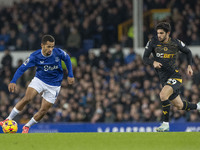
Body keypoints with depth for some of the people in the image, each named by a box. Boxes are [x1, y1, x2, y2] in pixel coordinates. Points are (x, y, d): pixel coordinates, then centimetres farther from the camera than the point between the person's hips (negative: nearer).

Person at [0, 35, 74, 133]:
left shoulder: (58, 53, -17)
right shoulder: (35, 56, -19)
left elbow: (67, 59, 5)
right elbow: (22, 68, -17)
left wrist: (70, 75, 4)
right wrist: (13, 81, -30)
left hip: (53, 85, 1)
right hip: (39, 80, -1)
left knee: (43, 111, -6)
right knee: (27, 99, -24)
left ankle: (27, 126, 16)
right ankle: (9, 120, -13)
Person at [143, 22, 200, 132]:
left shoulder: (176, 43, -3)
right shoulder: (153, 42, -2)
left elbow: (188, 52, 15)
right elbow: (145, 59, -1)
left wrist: (189, 66, 2)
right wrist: (153, 62, -22)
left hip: (175, 75, -4)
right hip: (164, 79, 4)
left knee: (163, 95, -29)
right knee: (179, 106, 13)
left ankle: (165, 124, -21)